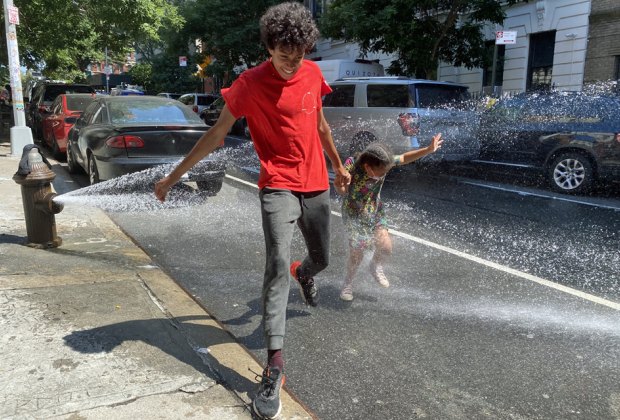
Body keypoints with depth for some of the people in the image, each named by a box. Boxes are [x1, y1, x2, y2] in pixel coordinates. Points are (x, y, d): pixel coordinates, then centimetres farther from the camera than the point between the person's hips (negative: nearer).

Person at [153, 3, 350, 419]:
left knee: (321, 258, 17)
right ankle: (275, 367, -13)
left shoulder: (313, 73, 4)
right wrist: (175, 174, -6)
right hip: (278, 186, -5)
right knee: (278, 265, -19)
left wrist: (338, 165, 27)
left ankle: (304, 274, 57)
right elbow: (217, 133, -7)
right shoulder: (251, 83, -11)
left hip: (317, 185, 5)